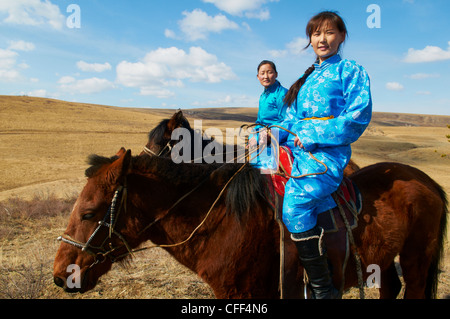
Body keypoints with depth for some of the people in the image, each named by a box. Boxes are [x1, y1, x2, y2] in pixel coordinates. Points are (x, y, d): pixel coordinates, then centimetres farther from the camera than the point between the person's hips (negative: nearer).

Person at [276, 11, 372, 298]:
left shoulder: (351, 71, 3)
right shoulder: (308, 77, 23)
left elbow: (357, 118, -9)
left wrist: (312, 136, -14)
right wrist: (274, 134, 2)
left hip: (328, 152, -8)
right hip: (297, 146, 8)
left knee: (295, 206, -29)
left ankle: (325, 290, -16)